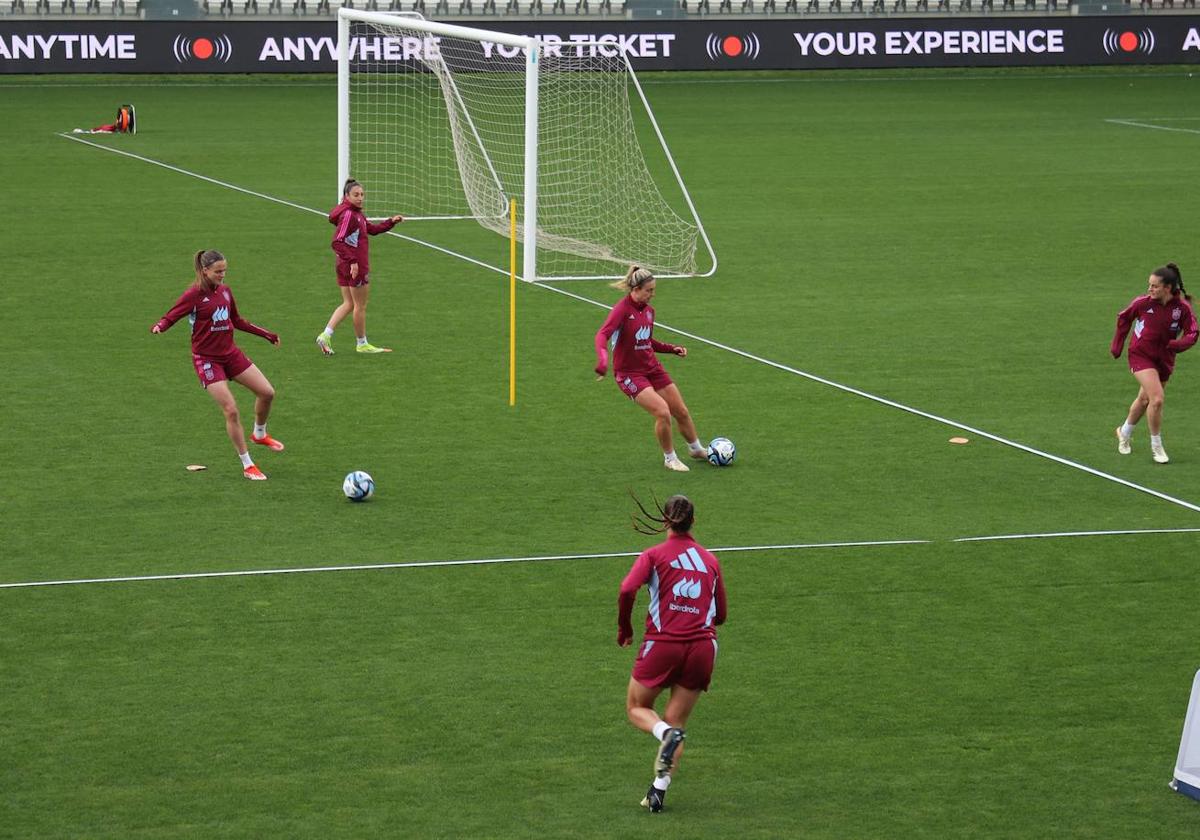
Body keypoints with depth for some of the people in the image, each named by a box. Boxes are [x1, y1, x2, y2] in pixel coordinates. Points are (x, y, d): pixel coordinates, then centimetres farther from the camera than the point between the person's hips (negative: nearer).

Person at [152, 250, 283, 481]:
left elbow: (237, 321, 19)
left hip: (230, 353, 7)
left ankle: (260, 434, 32)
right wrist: (159, 327, -37)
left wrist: (267, 334, 23)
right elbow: (170, 317, -14)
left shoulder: (225, 291, 6)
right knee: (231, 410, -12)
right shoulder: (194, 295, -13)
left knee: (267, 392, 3)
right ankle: (247, 466, 0)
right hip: (207, 359, -7)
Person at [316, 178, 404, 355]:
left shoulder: (357, 214, 12)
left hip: (344, 266, 10)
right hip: (355, 266, -10)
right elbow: (338, 242, -25)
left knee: (348, 304, 14)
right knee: (360, 305, 5)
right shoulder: (348, 215, -18)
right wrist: (352, 261, -27)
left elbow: (372, 229, 24)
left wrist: (391, 222, 13)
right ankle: (362, 344, 17)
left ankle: (326, 335, 4)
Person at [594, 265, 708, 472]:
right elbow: (602, 335, -31)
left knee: (681, 412, 12)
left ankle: (696, 449, 38)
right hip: (630, 374, -7)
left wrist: (673, 349, 9)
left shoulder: (648, 310, 5)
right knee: (663, 412, -21)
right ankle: (670, 458, 1)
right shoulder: (622, 309, -18)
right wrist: (603, 360, -48)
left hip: (652, 368, 7)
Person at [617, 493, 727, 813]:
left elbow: (627, 590, -16)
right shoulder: (710, 560, 12)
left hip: (663, 643, -3)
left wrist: (624, 628, -2)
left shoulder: (654, 555, 1)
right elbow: (721, 615, 16)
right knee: (676, 723, 11)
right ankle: (659, 789, -1)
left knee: (637, 708, 15)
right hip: (702, 646, 3)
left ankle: (667, 735, -17)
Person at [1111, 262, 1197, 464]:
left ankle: (1125, 432, 46)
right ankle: (1156, 447, -2)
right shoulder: (1143, 302, -16)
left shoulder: (1183, 308, -15)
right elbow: (1123, 318, 2)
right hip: (1140, 355, -3)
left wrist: (1174, 345, -30)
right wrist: (1117, 345, 6)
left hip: (1164, 359, 3)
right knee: (1157, 399, -18)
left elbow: (1192, 335, -11)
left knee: (1145, 400, 19)